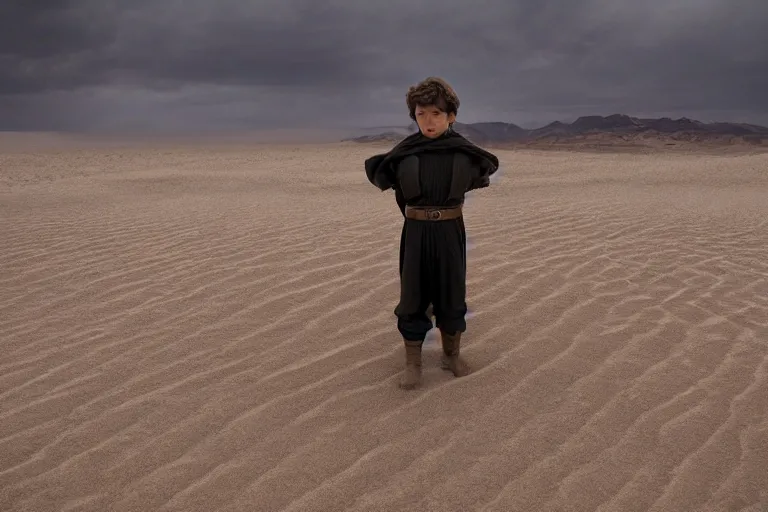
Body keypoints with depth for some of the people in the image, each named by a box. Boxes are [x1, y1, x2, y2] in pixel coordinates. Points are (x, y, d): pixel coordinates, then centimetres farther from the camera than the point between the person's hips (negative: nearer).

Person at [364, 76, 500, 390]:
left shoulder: (464, 151, -4)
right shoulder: (405, 151, -6)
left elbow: (490, 165, 18)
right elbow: (375, 169, 12)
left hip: (450, 232, 1)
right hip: (415, 232, 0)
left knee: (451, 293, 10)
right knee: (413, 295, 3)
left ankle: (452, 354, 29)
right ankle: (413, 362, 15)